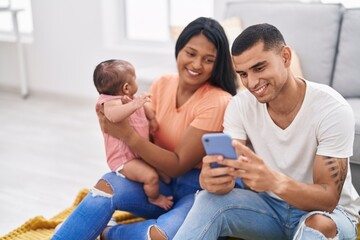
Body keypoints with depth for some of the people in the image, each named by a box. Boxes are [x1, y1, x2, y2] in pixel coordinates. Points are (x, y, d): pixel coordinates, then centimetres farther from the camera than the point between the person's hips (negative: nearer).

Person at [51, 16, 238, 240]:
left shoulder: (218, 102, -18)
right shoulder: (163, 84, 0)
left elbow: (178, 165, -18)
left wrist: (127, 134, -26)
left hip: (200, 189, -5)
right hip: (161, 180, 5)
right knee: (107, 185, -24)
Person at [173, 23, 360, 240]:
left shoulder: (332, 109, -23)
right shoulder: (240, 105, -11)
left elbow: (329, 199, -25)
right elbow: (227, 173, -17)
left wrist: (275, 181, -46)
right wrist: (212, 178, -43)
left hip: (330, 211, -2)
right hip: (269, 204, 3)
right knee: (209, 201, -23)